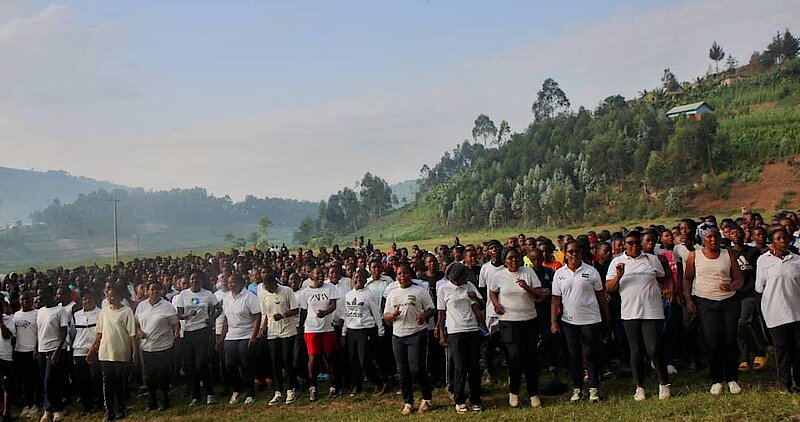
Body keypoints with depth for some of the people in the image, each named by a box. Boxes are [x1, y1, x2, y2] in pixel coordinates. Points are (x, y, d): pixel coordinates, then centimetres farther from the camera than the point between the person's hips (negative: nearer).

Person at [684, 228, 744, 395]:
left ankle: (732, 379, 11)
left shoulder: (729, 255, 8)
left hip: (730, 301, 1)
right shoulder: (694, 256, 6)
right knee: (712, 342, -7)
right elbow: (687, 279, 10)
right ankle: (716, 380, 5)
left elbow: (739, 279, 6)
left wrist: (731, 286, -15)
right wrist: (688, 299, -1)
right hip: (705, 302, -1)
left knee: (731, 341, -1)